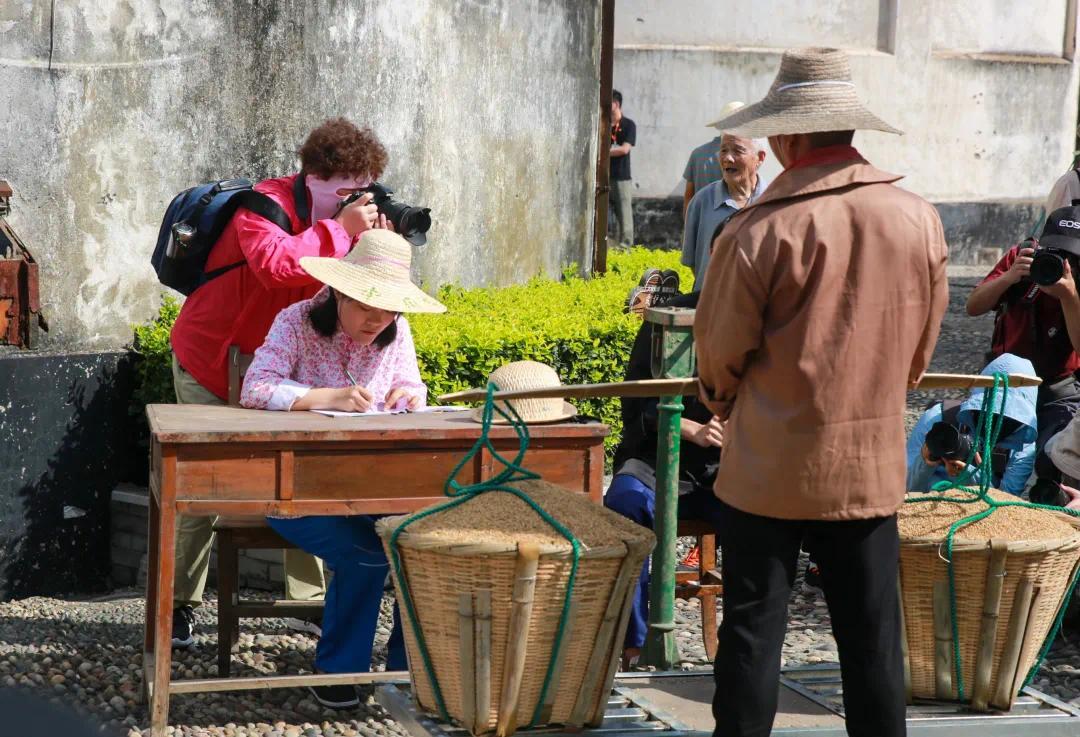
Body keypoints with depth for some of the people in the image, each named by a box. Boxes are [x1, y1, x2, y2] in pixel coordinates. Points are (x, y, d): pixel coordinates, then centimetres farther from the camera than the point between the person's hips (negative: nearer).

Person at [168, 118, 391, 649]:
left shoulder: (337, 216, 0)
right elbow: (275, 263, -44)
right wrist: (342, 229, -37)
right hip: (212, 363, -6)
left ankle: (308, 601, 9)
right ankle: (179, 605, 7)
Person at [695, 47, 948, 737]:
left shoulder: (761, 229, -16)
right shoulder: (920, 219, -5)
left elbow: (720, 352, -6)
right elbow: (921, 347, 7)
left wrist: (727, 403, 15)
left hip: (769, 466, -3)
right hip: (872, 466, 3)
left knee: (753, 629, 7)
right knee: (872, 637, 11)